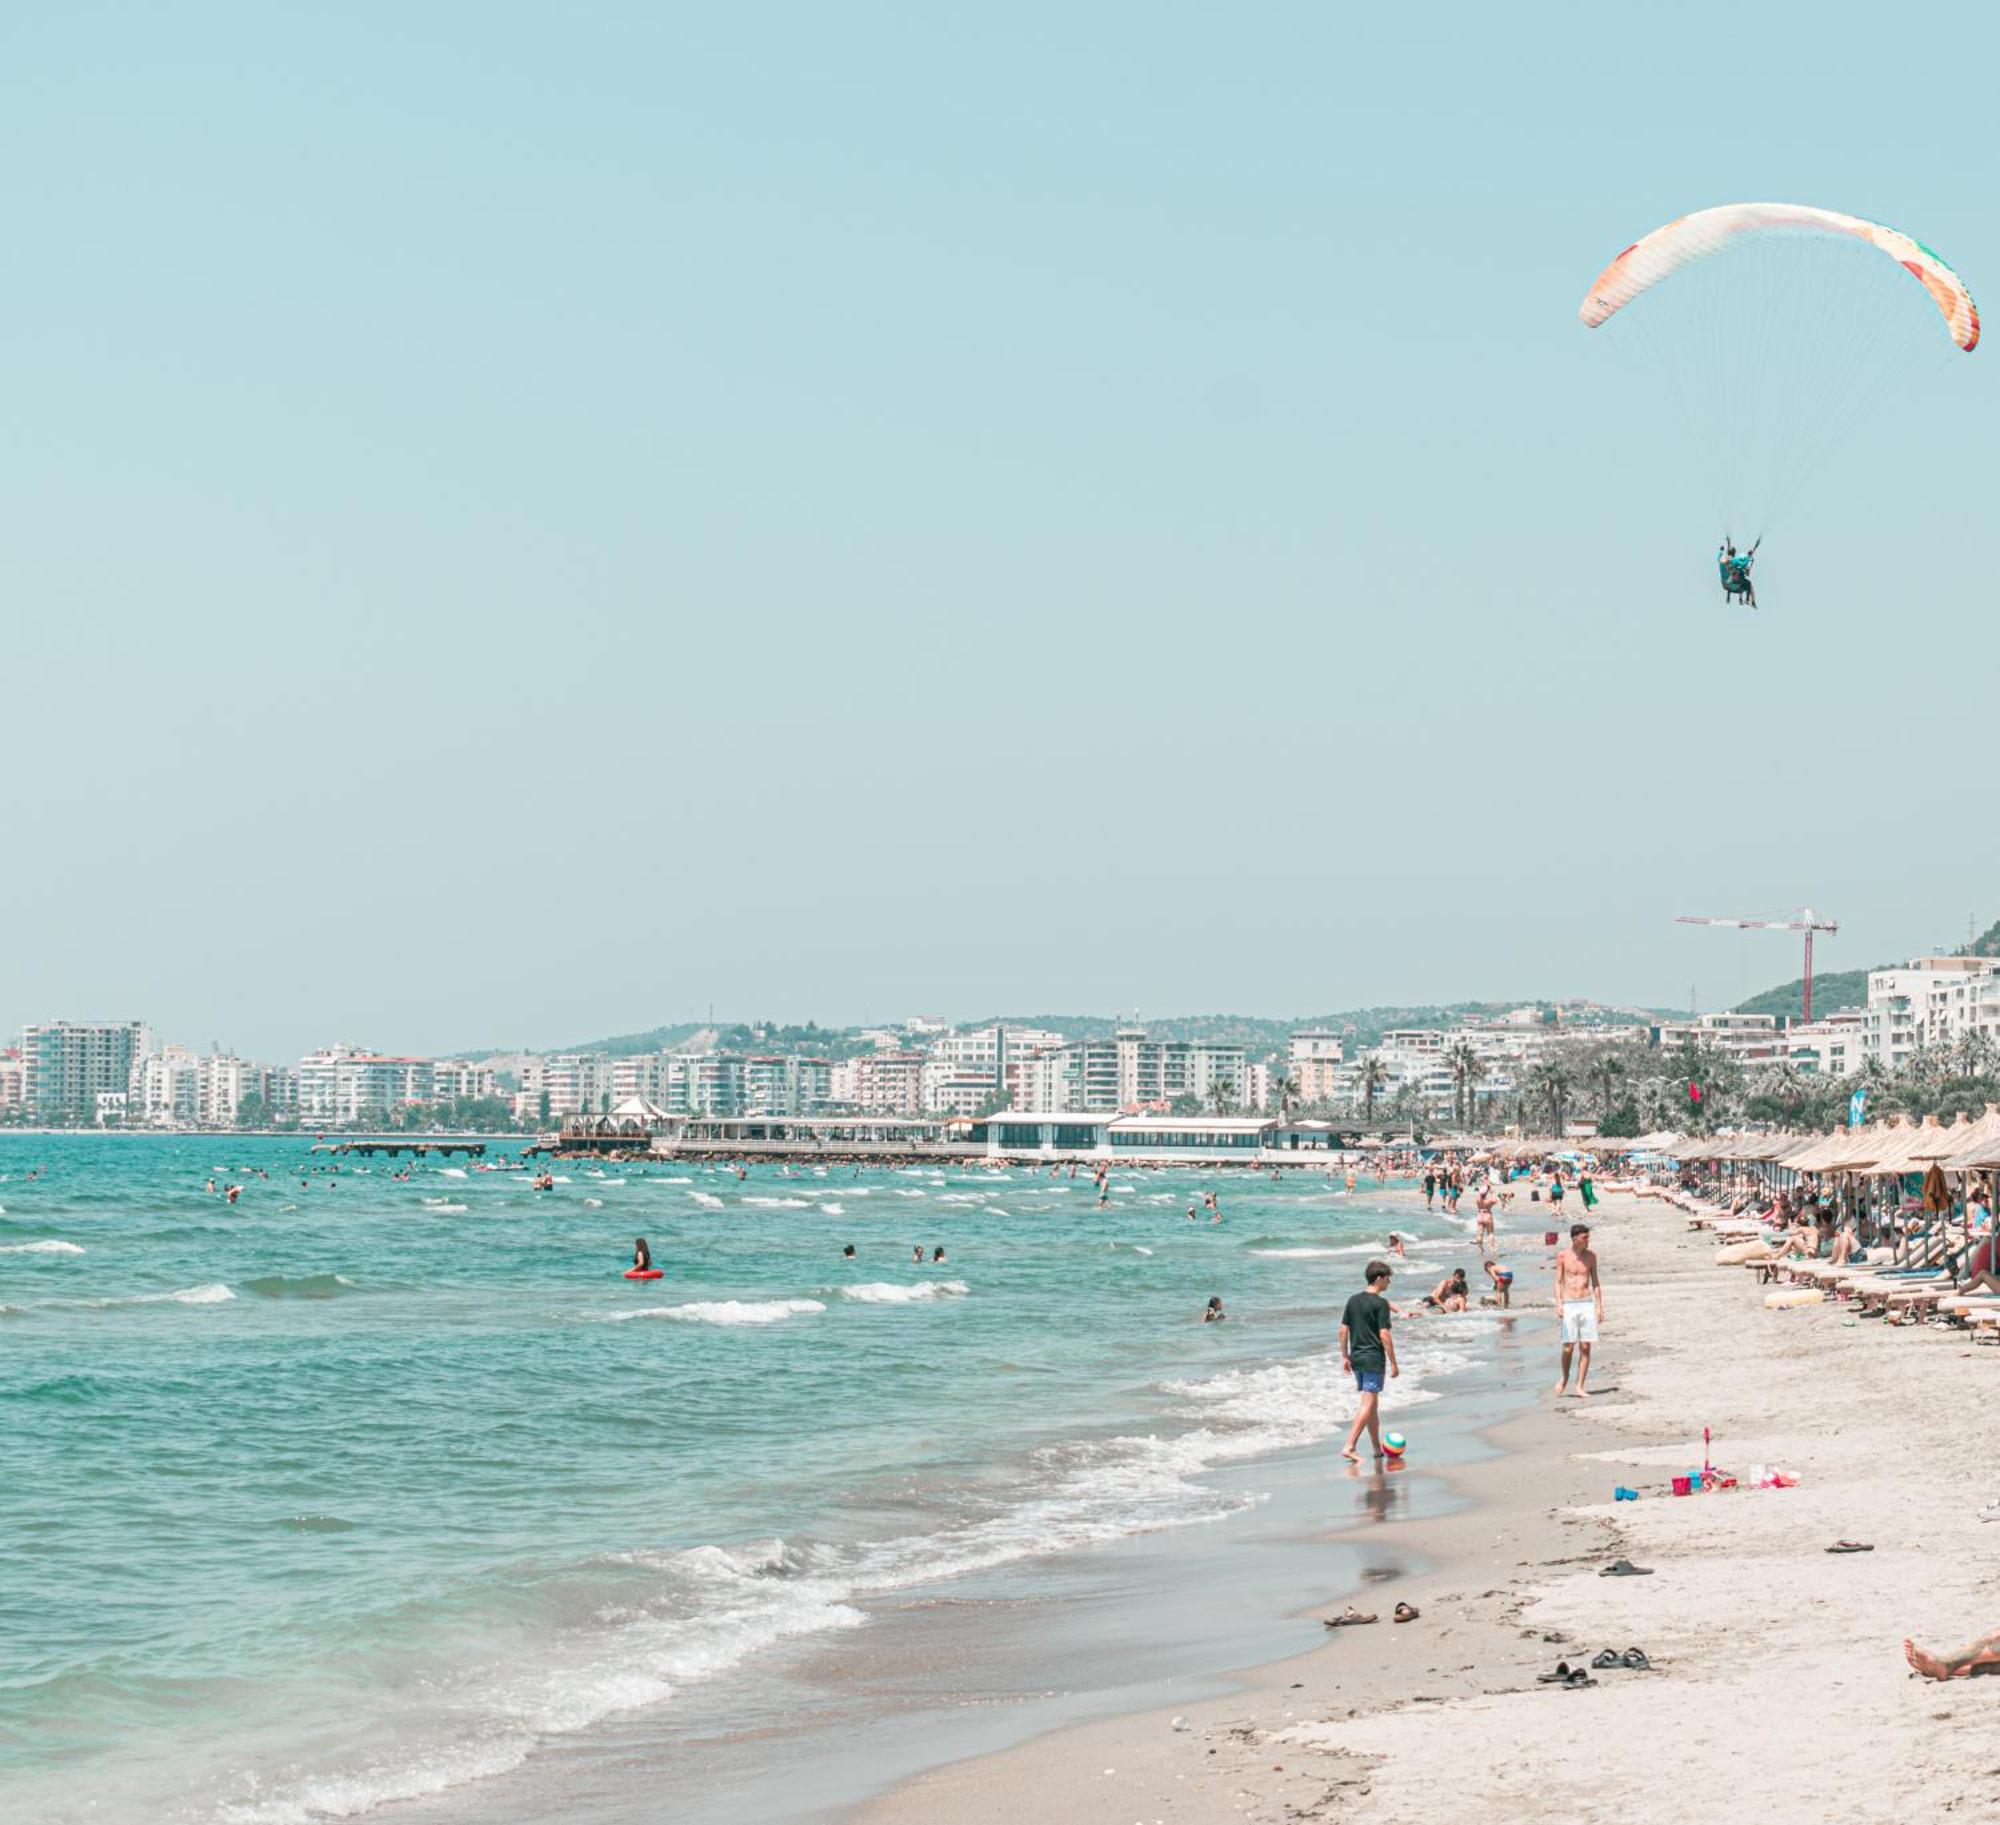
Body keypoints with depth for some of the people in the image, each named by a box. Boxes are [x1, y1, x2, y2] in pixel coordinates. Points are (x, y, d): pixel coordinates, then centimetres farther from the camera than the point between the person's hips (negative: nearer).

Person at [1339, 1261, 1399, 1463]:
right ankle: (1349, 1446, -16)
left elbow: (1343, 1330, 10)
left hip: (1356, 1358, 7)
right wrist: (1393, 1363, -11)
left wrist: (1345, 1356, 18)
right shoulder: (1380, 1303, -12)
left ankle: (1377, 1448, 24)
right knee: (1368, 1404, -6)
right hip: (1374, 1359, -7)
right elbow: (1384, 1335, -16)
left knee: (1371, 1402, 17)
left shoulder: (1353, 1300, 8)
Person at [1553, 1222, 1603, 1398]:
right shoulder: (1563, 1256, -1)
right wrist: (1558, 1304, -11)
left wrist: (1599, 1306, 6)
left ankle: (1579, 1387, 3)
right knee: (1569, 1347, -6)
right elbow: (1558, 1282, 1)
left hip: (1587, 1304, 2)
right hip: (1569, 1305, -2)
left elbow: (1595, 1283, 11)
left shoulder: (1590, 1256, 6)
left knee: (1585, 1347, -2)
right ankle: (1565, 1378, 20)